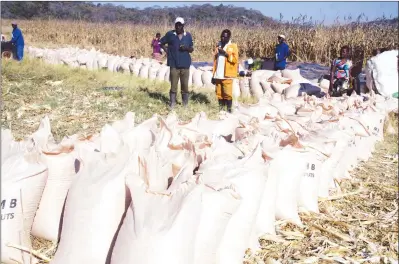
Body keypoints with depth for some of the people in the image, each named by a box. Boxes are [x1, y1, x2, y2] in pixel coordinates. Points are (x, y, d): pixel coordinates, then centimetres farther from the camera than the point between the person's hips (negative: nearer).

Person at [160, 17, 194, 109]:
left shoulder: (188, 35, 5)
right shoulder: (170, 34, 1)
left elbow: (192, 49, 11)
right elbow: (161, 43, 13)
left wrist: (186, 48, -11)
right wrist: (167, 51, 0)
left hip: (185, 65, 1)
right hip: (174, 65, -1)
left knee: (185, 86, 5)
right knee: (173, 86, 0)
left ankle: (185, 105, 14)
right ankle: (172, 104, 7)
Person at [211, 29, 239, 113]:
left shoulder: (233, 46, 1)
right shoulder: (218, 46, 15)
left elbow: (235, 60, -9)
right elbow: (215, 61, 15)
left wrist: (226, 53, -18)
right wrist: (213, 75, 10)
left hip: (227, 75, -5)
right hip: (218, 75, 5)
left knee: (227, 93, -8)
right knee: (219, 93, 5)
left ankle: (229, 110, -1)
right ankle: (220, 109, 12)